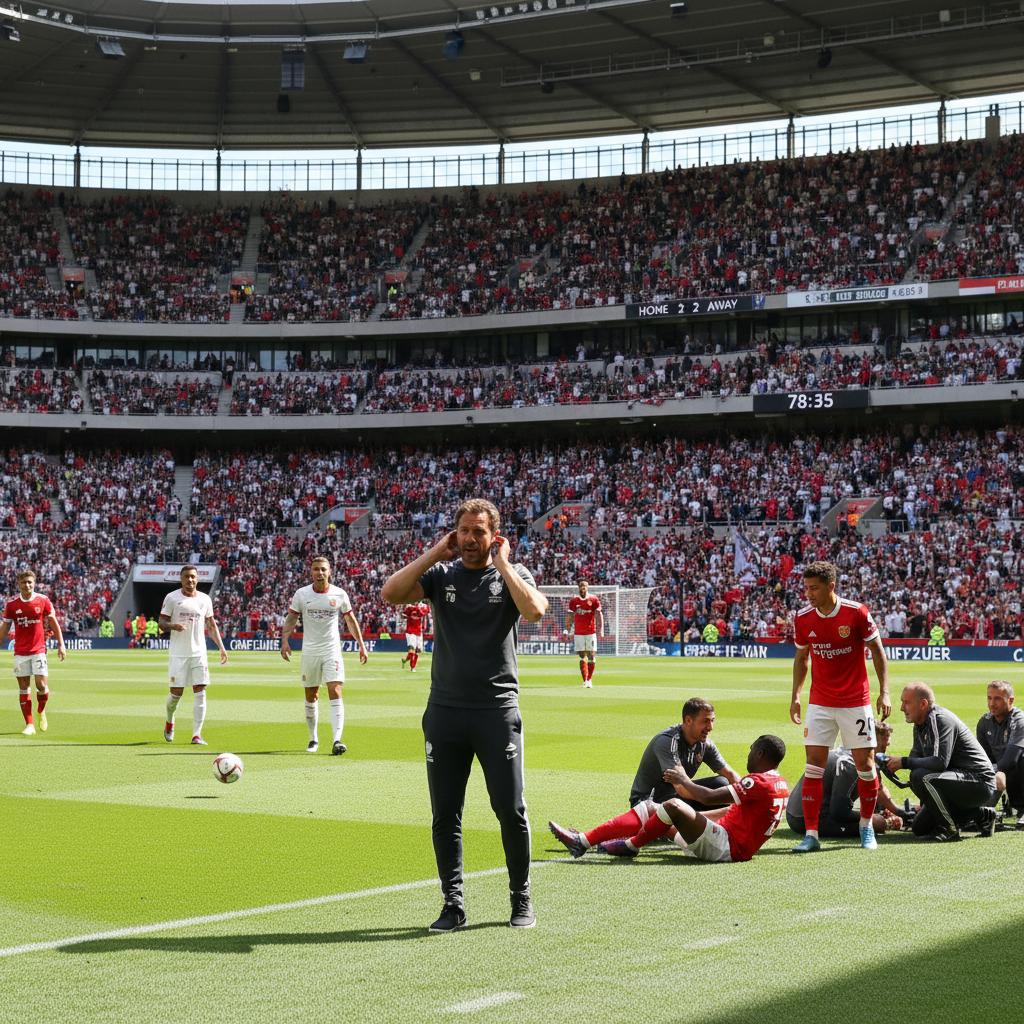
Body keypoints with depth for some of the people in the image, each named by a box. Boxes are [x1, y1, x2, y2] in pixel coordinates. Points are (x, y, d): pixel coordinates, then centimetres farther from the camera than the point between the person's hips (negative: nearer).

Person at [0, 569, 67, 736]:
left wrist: (61, 644, 1)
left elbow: (53, 622, 5)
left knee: (41, 685, -8)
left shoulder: (43, 600, -2)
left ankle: (41, 712, 23)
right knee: (24, 686, 1)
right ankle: (29, 725, 5)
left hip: (38, 649, -1)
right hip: (20, 652, 1)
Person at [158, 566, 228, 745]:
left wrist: (221, 647, 9)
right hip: (178, 653, -2)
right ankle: (169, 721, 30)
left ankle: (197, 735, -4)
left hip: (199, 652, 2)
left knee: (200, 692, -6)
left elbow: (211, 625, 16)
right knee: (176, 692, -1)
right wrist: (173, 626, -22)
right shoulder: (172, 598, 0)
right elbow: (162, 622, 1)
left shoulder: (205, 599, 9)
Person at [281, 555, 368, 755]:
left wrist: (361, 645, 9)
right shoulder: (301, 594, 0)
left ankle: (336, 740, -23)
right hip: (309, 652, 1)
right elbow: (291, 618, 3)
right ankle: (313, 739, 25)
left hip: (332, 651, -1)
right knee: (311, 697, 8)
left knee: (335, 692, -15)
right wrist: (285, 640, -13)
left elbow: (350, 620, 11)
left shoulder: (339, 594, 0)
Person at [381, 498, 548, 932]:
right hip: (445, 709, 2)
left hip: (498, 709, -2)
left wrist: (502, 563, -9)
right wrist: (434, 554, -5)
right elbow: (390, 594, -7)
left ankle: (521, 899, 15)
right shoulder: (441, 574, 8)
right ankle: (453, 904, 15)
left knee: (510, 810, -2)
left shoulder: (511, 574, 4)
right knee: (445, 814, 4)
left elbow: (535, 609, -17)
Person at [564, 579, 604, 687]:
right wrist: (566, 630, 2)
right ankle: (585, 680, 2)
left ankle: (589, 679, 11)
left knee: (592, 656, -3)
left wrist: (601, 627, -14)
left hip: (591, 632, -1)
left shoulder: (594, 600, 3)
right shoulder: (574, 601, 8)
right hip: (578, 632, 1)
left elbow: (599, 614, -2)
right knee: (582, 657, -1)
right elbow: (569, 616, 9)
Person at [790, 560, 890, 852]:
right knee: (814, 765, -7)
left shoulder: (857, 613, -12)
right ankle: (811, 835, -4)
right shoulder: (803, 618, -3)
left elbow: (877, 651, -2)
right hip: (820, 703, 2)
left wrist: (884, 692, -7)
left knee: (865, 765, 2)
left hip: (856, 701, -2)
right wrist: (795, 696, 10)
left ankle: (866, 826, 23)